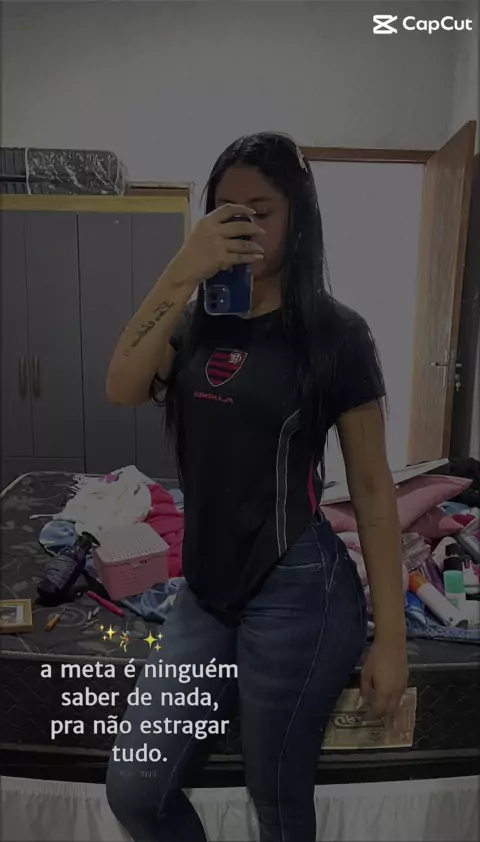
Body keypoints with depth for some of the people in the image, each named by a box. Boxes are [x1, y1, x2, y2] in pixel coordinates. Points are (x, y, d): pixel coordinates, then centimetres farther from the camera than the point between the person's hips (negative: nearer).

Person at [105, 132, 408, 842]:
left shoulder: (334, 332, -8)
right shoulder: (198, 321, 6)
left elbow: (373, 490, -7)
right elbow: (122, 389, -12)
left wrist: (391, 637, -6)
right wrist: (182, 271, -20)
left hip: (297, 595, -4)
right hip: (207, 589, 5)